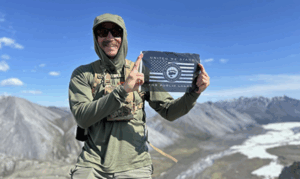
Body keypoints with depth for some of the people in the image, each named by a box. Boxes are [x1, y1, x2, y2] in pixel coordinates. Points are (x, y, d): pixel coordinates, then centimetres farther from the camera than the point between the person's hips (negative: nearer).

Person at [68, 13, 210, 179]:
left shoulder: (142, 73, 3)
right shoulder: (82, 74, 1)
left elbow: (169, 112, 2)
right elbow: (82, 117, -14)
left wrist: (194, 92, -15)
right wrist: (122, 90, -23)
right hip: (92, 165, 0)